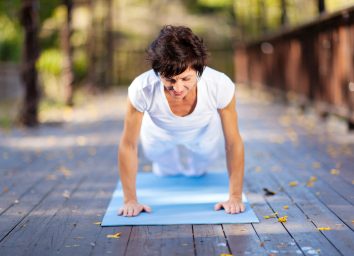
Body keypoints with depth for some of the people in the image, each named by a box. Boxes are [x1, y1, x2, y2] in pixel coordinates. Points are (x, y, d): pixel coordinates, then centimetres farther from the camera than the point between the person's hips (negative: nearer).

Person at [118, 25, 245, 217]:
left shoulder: (221, 86, -42)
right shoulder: (141, 89, -43)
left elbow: (233, 144, -26)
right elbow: (128, 146, -27)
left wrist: (235, 197, -22)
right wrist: (130, 200, -22)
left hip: (204, 132, 1)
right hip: (159, 132, 0)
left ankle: (196, 169, 57)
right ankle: (167, 169, 54)